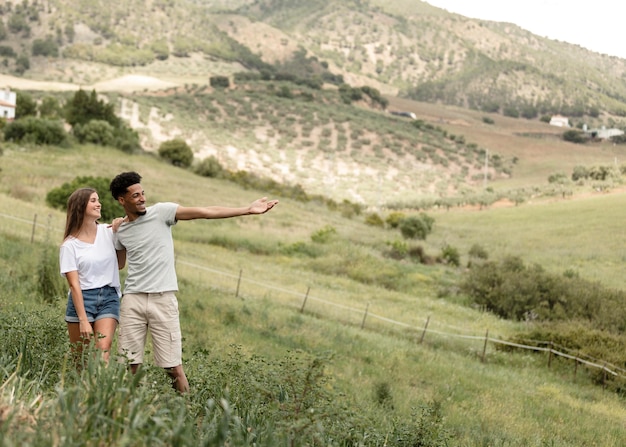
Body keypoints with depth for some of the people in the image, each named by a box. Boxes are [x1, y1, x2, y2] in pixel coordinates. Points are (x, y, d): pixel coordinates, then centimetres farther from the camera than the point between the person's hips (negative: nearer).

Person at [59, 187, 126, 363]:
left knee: (103, 349, -18)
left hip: (109, 297, 2)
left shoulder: (107, 231, 6)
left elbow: (120, 264, 16)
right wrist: (83, 320, -16)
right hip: (82, 298, -2)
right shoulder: (70, 245, -4)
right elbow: (74, 284, -10)